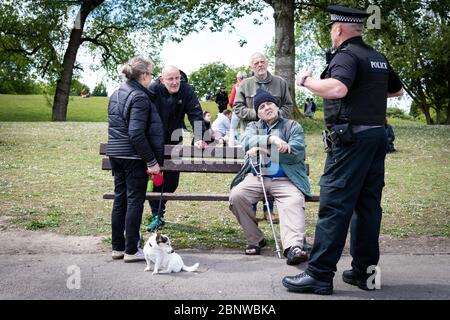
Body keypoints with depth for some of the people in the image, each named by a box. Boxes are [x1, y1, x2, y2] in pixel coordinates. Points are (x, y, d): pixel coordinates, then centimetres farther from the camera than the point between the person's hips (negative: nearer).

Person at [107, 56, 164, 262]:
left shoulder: (116, 95, 12)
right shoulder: (140, 97, -15)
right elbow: (136, 134, -21)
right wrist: (152, 161, -18)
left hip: (115, 153, 8)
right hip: (133, 156, -8)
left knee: (120, 199, 13)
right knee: (135, 201, 0)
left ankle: (117, 247, 20)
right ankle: (131, 250, 6)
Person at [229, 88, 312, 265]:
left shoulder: (293, 126, 14)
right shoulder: (253, 126, 21)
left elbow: (295, 154, -4)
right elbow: (247, 141, -5)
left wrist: (262, 149, -10)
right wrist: (271, 139, -23)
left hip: (285, 179, -2)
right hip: (257, 177, 2)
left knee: (294, 201, -33)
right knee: (236, 195, -25)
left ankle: (293, 247, -49)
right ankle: (255, 240, -10)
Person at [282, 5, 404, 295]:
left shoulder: (346, 55, -9)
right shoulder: (378, 58, 17)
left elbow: (337, 89, -28)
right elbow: (397, 90, 31)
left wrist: (306, 80, -13)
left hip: (352, 138, -9)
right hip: (377, 135, 9)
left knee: (334, 205, -8)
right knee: (368, 204, 11)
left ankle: (320, 275, -5)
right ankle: (364, 270, 17)